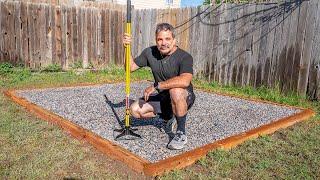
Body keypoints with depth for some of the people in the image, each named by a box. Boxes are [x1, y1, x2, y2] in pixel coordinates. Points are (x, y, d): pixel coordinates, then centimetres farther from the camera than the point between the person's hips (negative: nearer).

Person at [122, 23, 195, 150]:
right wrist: (127, 48, -9)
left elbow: (184, 81, -43)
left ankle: (181, 134, -19)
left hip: (184, 98, -6)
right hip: (161, 97, 6)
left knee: (176, 90, -40)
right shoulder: (150, 52, -4)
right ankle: (168, 118, 16)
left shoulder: (184, 57, -24)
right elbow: (131, 67, 6)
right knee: (135, 110, -10)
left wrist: (156, 86, -36)